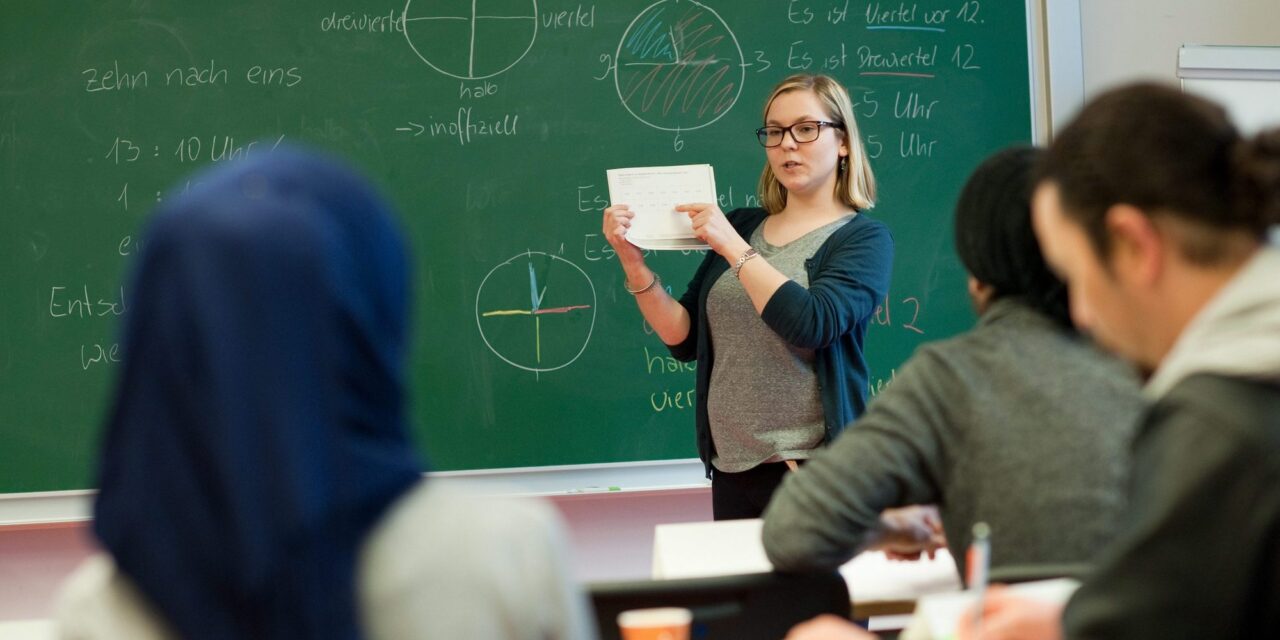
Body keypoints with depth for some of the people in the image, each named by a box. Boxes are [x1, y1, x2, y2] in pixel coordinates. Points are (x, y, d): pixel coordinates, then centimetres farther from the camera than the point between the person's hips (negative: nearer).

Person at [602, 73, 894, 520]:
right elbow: (684, 338, 8)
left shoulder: (863, 239, -4)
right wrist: (634, 264, -5)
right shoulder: (739, 227, 10)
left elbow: (813, 325, -21)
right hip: (732, 468, 5)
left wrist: (734, 248, -18)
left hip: (813, 468, -4)